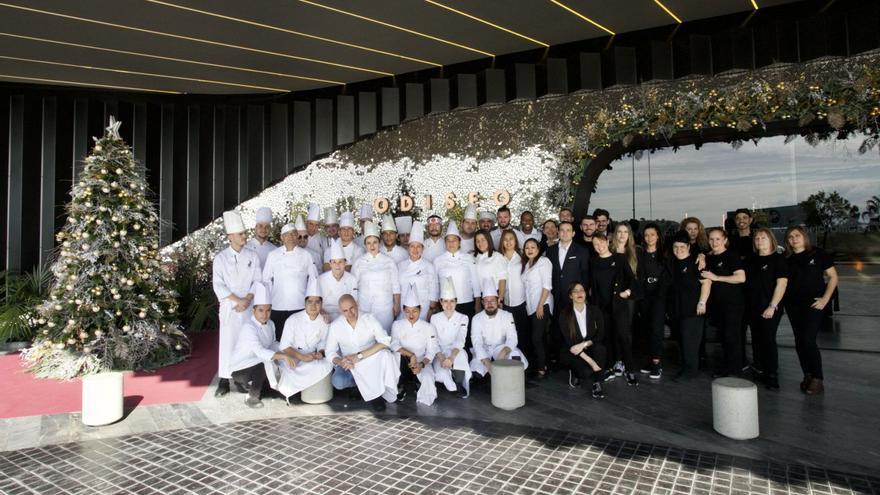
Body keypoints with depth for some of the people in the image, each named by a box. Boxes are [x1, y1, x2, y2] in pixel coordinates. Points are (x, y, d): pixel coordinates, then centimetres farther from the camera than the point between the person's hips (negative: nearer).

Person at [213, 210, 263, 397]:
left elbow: (258, 281, 1)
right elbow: (219, 286, -7)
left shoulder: (252, 256, 4)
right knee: (228, 342, -1)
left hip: (249, 307, 2)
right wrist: (238, 300, -15)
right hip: (229, 307, -1)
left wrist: (247, 300, -12)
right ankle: (224, 381, 8)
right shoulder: (221, 258, -1)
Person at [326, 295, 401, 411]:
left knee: (386, 355, -33)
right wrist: (341, 362, -27)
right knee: (337, 382, -30)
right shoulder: (335, 325, -7)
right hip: (349, 364, 2)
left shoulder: (369, 319, -11)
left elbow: (385, 341, -20)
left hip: (371, 361, -1)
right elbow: (330, 352, -3)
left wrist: (359, 356, -27)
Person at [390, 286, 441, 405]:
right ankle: (402, 385, -9)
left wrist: (421, 364, -26)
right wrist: (411, 355, -26)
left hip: (421, 362, 0)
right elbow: (394, 345, -12)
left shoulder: (428, 327, -2)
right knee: (399, 355, -34)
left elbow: (431, 351, -7)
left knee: (428, 378, -32)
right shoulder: (397, 325, 0)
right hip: (403, 362, 0)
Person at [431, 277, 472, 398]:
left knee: (460, 355, -36)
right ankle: (454, 386, 2)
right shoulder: (435, 318, 3)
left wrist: (451, 357, -31)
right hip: (440, 352, 1)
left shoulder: (463, 318, 0)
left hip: (456, 351, 0)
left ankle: (460, 383, -13)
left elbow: (460, 341, -13)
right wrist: (441, 357, -22)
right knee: (442, 372, -30)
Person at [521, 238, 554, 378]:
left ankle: (542, 369, -1)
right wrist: (526, 305, 5)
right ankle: (541, 364, 14)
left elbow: (547, 285, -10)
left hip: (542, 305, -7)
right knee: (533, 338, 6)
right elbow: (525, 286, 13)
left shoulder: (544, 261, -3)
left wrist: (541, 305, -15)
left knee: (537, 338, -9)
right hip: (530, 306, 7)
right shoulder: (525, 264, 16)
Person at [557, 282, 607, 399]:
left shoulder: (594, 310, -4)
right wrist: (590, 361, -25)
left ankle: (597, 384, -18)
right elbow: (569, 342, -17)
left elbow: (601, 334, -7)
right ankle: (574, 373, 6)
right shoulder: (564, 314, -13)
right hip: (572, 353, -2)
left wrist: (584, 344, -24)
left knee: (599, 347, -32)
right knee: (586, 372, -30)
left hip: (590, 349, 3)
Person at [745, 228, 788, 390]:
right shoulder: (750, 260, 13)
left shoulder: (778, 259, -4)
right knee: (756, 340, 9)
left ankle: (772, 376, 1)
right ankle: (760, 372, 18)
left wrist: (772, 306, -16)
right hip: (752, 307, 6)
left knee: (768, 340, -6)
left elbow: (782, 283, -11)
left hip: (769, 308, -6)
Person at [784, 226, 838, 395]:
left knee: (808, 340, -12)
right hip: (793, 305, 4)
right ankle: (808, 376, 18)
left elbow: (833, 277, 1)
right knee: (799, 342, 7)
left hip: (813, 303, -4)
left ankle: (818, 380, -1)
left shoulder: (818, 254, -1)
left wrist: (825, 299, -7)